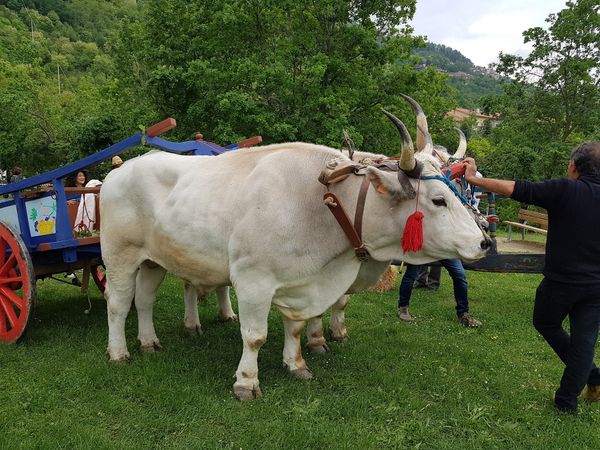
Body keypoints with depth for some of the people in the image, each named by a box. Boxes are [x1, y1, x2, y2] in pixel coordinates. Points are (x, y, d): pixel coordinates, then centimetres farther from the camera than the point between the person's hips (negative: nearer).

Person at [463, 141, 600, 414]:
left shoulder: (564, 190, -14)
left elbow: (514, 189, -17)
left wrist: (474, 179, -10)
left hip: (561, 281, -4)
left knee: (546, 325, 21)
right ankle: (567, 401, 18)